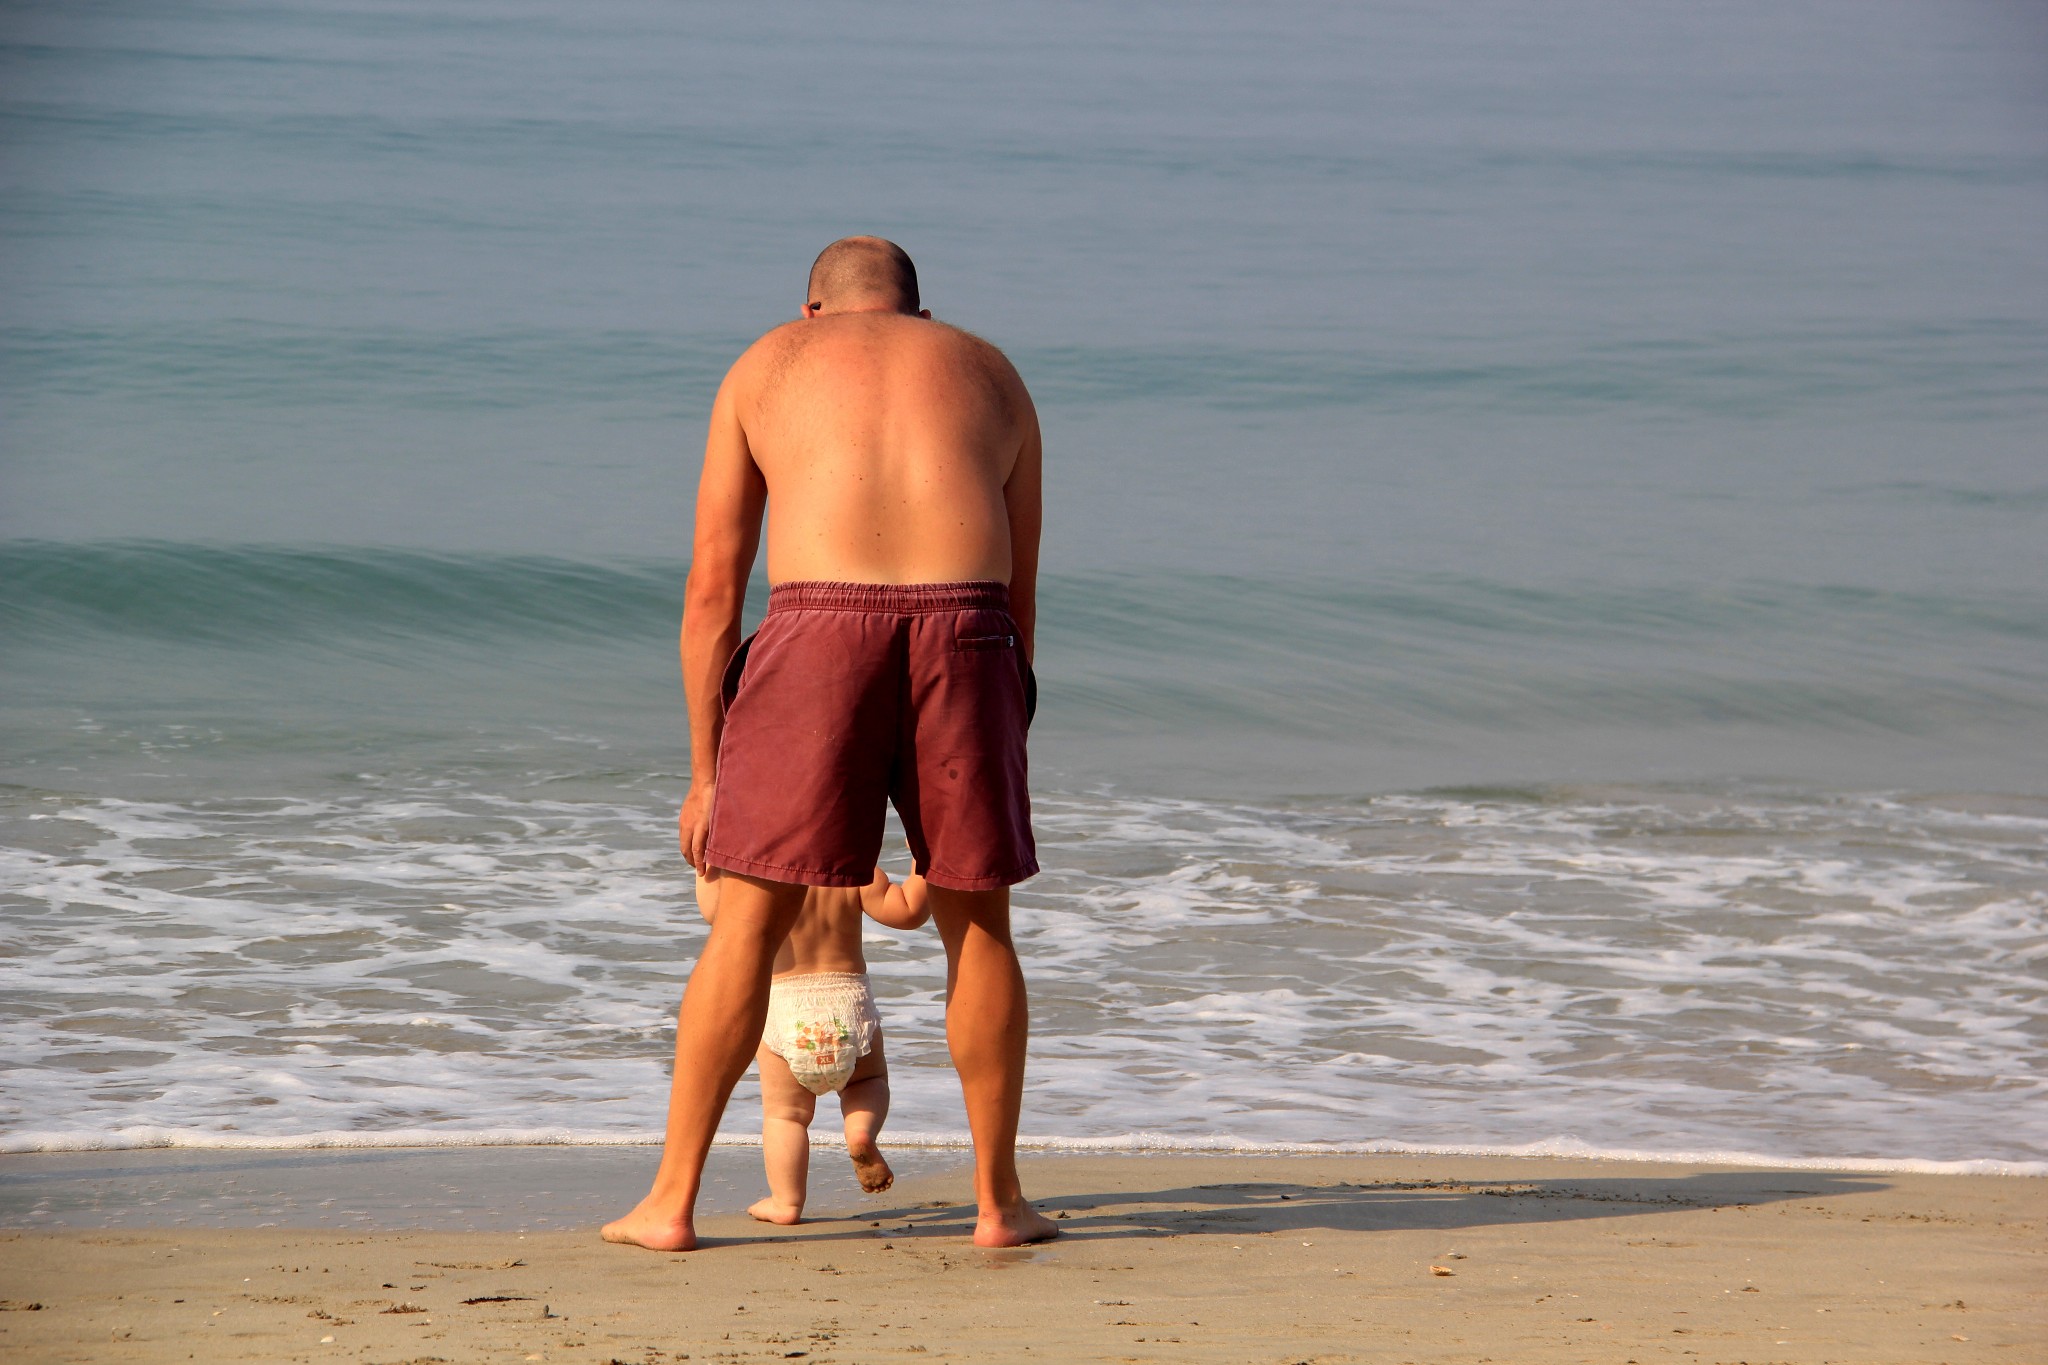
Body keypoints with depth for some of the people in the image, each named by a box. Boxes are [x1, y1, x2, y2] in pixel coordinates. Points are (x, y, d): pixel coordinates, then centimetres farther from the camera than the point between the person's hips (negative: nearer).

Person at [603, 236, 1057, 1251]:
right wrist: (999, 741, 30)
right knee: (978, 921, 15)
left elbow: (712, 586, 16)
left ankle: (672, 1200, 8)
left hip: (818, 632, -1)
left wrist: (705, 775, 17)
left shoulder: (766, 367, 22)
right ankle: (998, 1199, 19)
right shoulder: (988, 374, 26)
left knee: (747, 925, 7)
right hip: (961, 633, 1)